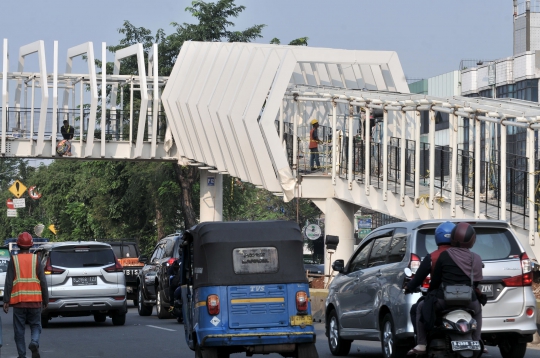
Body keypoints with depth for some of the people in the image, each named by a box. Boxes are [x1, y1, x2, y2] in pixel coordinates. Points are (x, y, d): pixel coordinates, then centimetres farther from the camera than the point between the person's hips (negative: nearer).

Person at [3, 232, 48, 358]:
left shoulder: (14, 260, -1)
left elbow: (8, 282, -4)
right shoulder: (36, 259, 1)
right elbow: (43, 281, 0)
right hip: (35, 300, 1)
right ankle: (34, 343, -16)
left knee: (19, 329, 7)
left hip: (18, 301, 0)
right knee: (35, 325, 12)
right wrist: (45, 300, 8)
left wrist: (6, 301, -1)